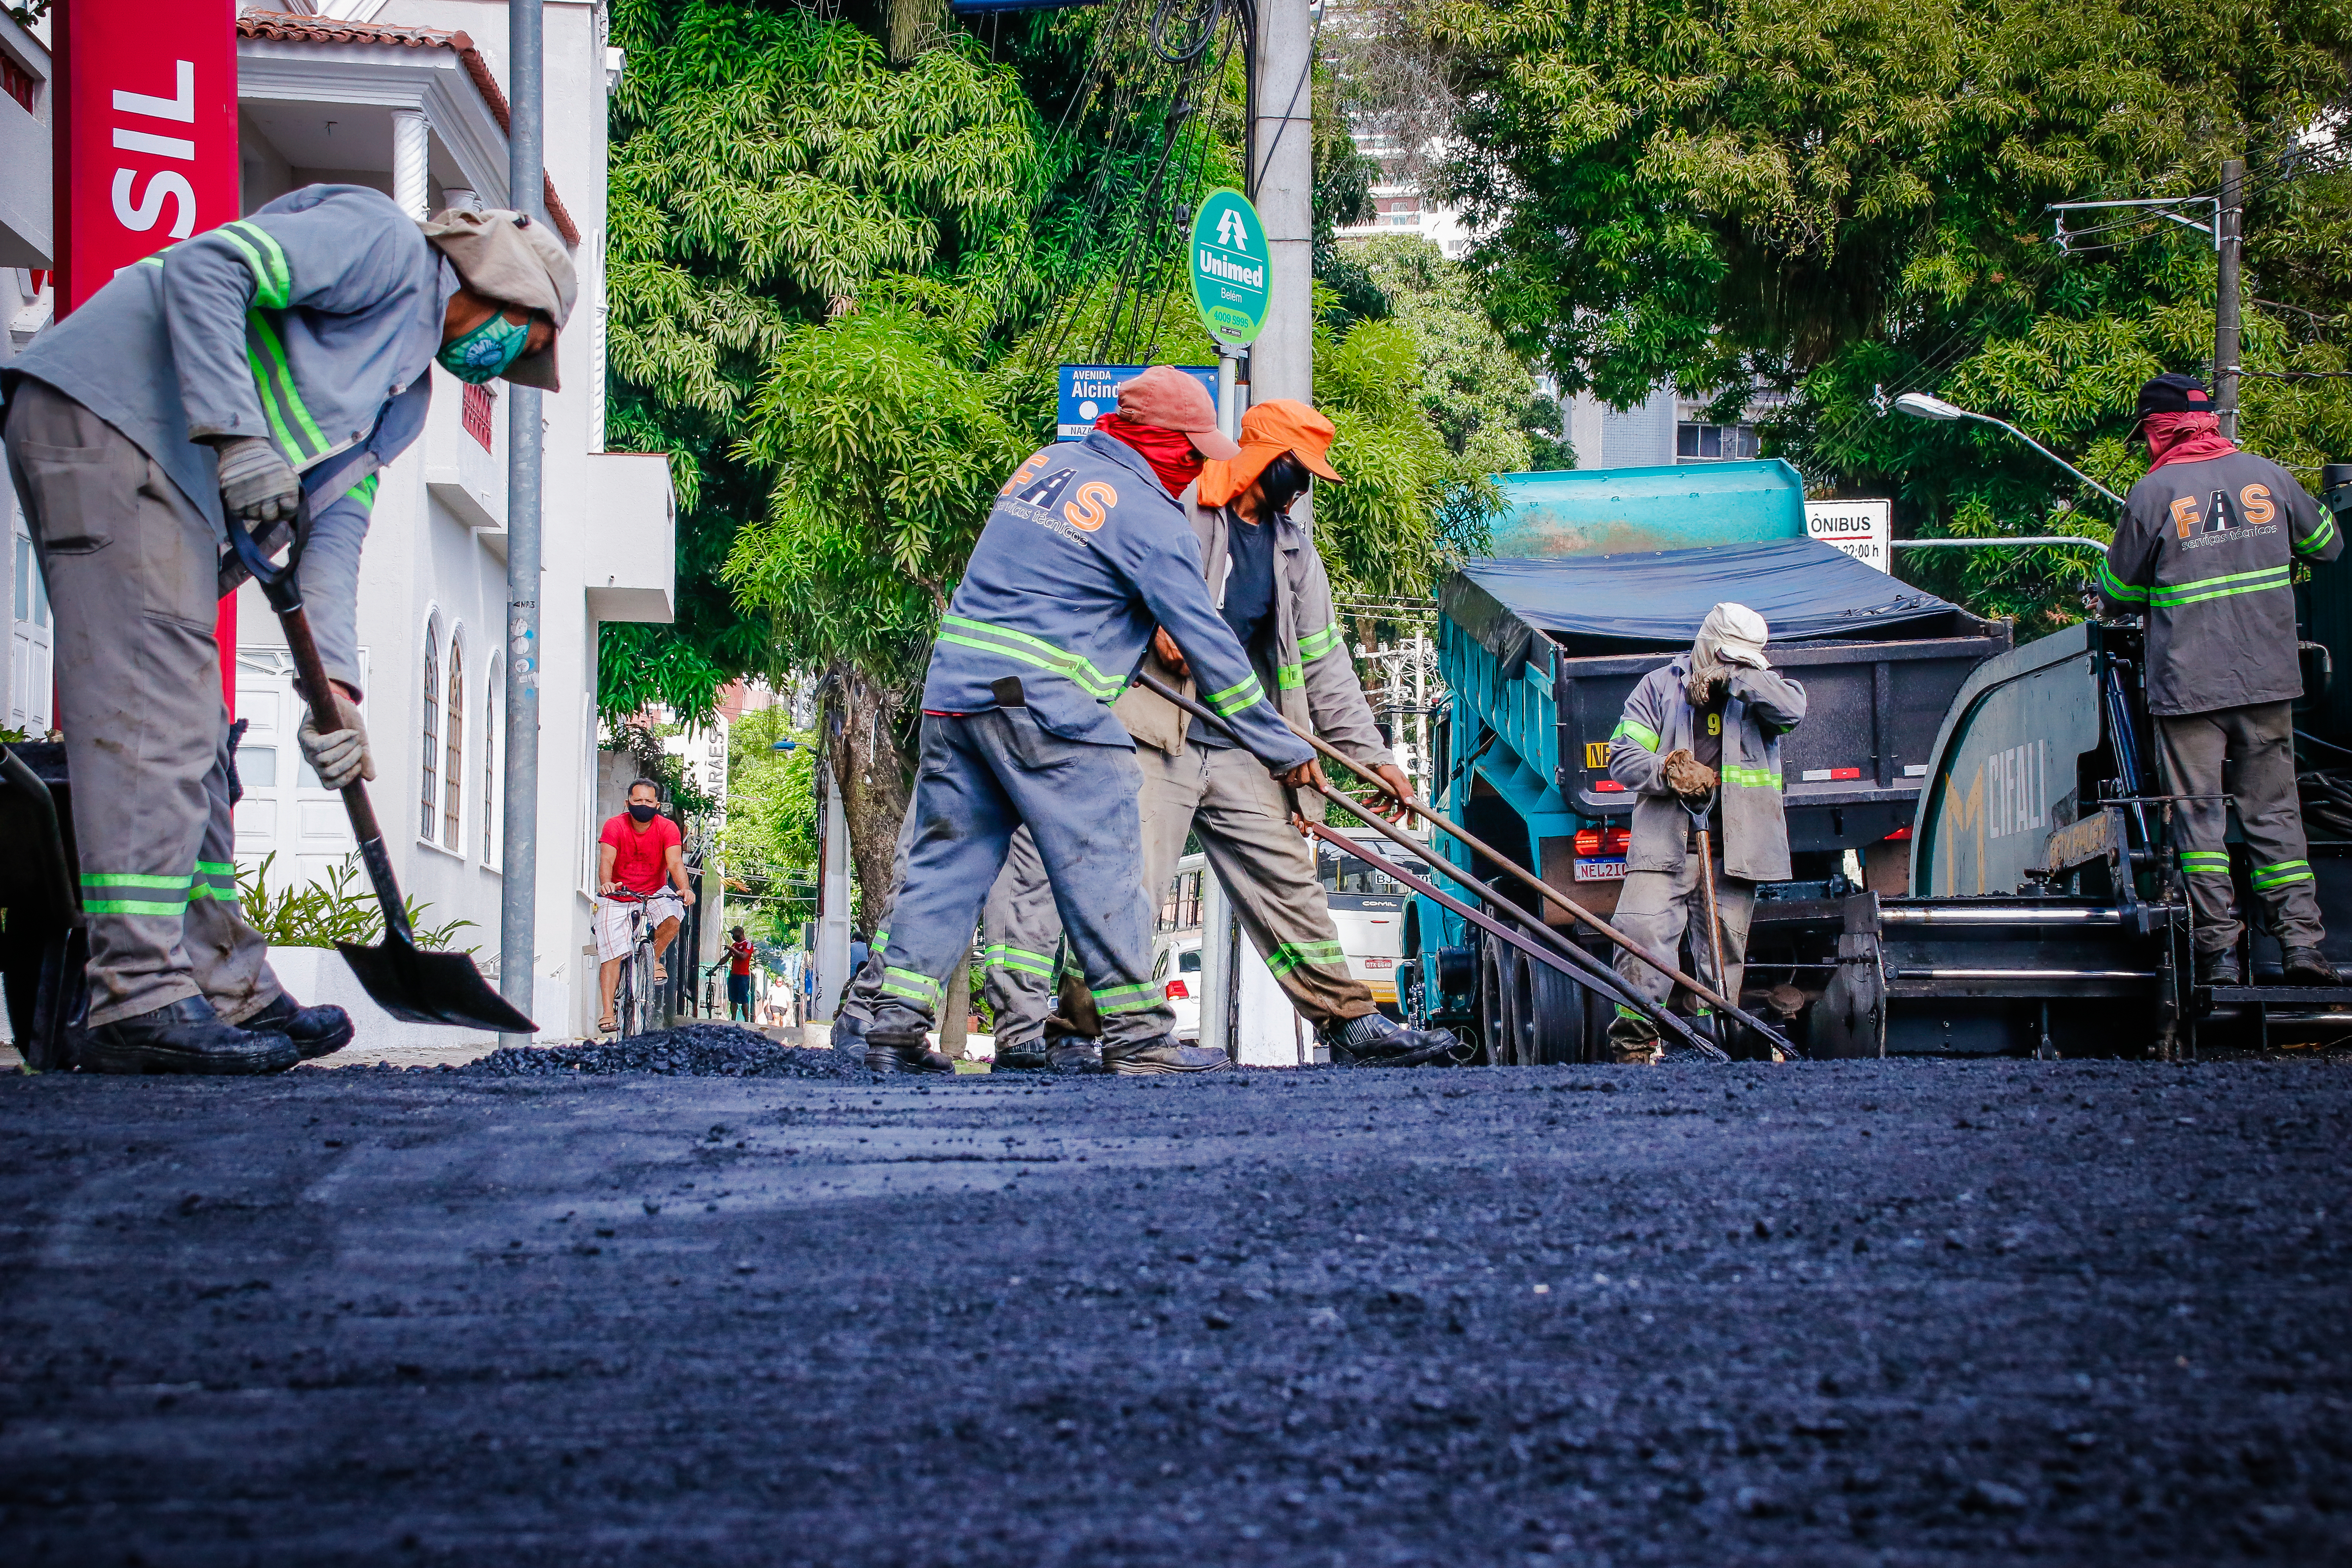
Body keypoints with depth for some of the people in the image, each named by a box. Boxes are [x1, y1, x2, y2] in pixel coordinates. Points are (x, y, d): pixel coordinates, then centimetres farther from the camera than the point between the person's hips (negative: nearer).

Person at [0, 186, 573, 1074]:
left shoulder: (406, 401, 26)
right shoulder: (384, 245, -1)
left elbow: (334, 534, 16)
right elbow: (204, 267, -14)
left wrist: (334, 684, 1)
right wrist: (238, 435, -23)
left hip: (168, 480, 11)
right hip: (104, 413, -11)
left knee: (191, 742, 11)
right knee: (149, 710, -15)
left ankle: (231, 991, 16)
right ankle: (141, 999, -20)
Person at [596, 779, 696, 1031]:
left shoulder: (667, 828, -12)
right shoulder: (615, 827, -14)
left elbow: (675, 863, -24)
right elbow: (606, 861, -26)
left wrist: (685, 889, -45)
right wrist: (606, 884, -49)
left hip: (655, 892, 1)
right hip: (618, 896, -1)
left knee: (672, 920, -30)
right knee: (611, 955, -12)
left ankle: (657, 959, 1)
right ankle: (608, 1013, -9)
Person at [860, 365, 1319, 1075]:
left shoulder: (1046, 464, 16)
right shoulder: (1148, 515, -6)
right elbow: (1207, 640, -5)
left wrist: (1139, 630, 35)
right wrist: (1282, 747, 2)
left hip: (953, 687, 8)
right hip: (1040, 699, -8)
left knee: (947, 857, 10)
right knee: (1101, 861, -2)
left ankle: (897, 1024, 7)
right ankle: (1136, 1034, -2)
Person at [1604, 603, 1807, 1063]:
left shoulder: (1758, 688, 13)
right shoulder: (1660, 687, 12)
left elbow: (1793, 708, -10)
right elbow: (1622, 757, 6)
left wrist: (1730, 678, -11)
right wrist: (1667, 772, -13)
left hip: (1733, 848, 1)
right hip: (1665, 847, -1)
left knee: (1724, 951, 2)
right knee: (1641, 934, -16)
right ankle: (1634, 1042, -11)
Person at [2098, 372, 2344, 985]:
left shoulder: (2153, 493, -7)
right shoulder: (2265, 475, 4)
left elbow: (2118, 592, 3)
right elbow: (2327, 544, 20)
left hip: (2188, 683, -3)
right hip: (2270, 680, 3)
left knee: (2198, 814, 2)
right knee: (2274, 811, 9)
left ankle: (2219, 951, -2)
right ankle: (2303, 943, 2)